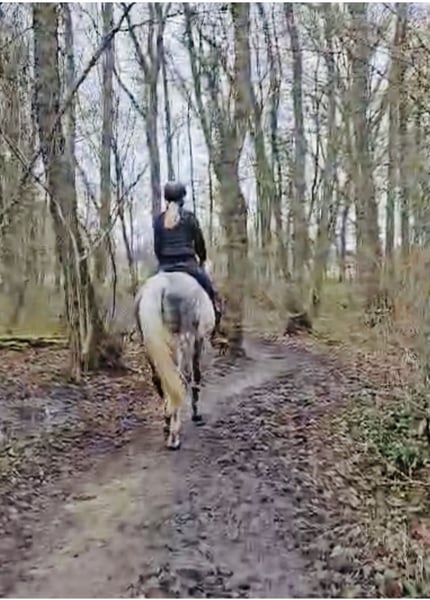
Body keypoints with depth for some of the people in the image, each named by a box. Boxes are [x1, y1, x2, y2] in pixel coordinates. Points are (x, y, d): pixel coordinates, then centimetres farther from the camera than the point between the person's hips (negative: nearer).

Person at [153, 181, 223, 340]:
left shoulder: (159, 220, 7)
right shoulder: (189, 217, 0)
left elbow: (157, 246, 8)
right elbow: (199, 242, 3)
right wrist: (202, 259, 20)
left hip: (165, 265, 3)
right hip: (187, 262, -3)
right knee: (211, 291, 9)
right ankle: (215, 328, 1)